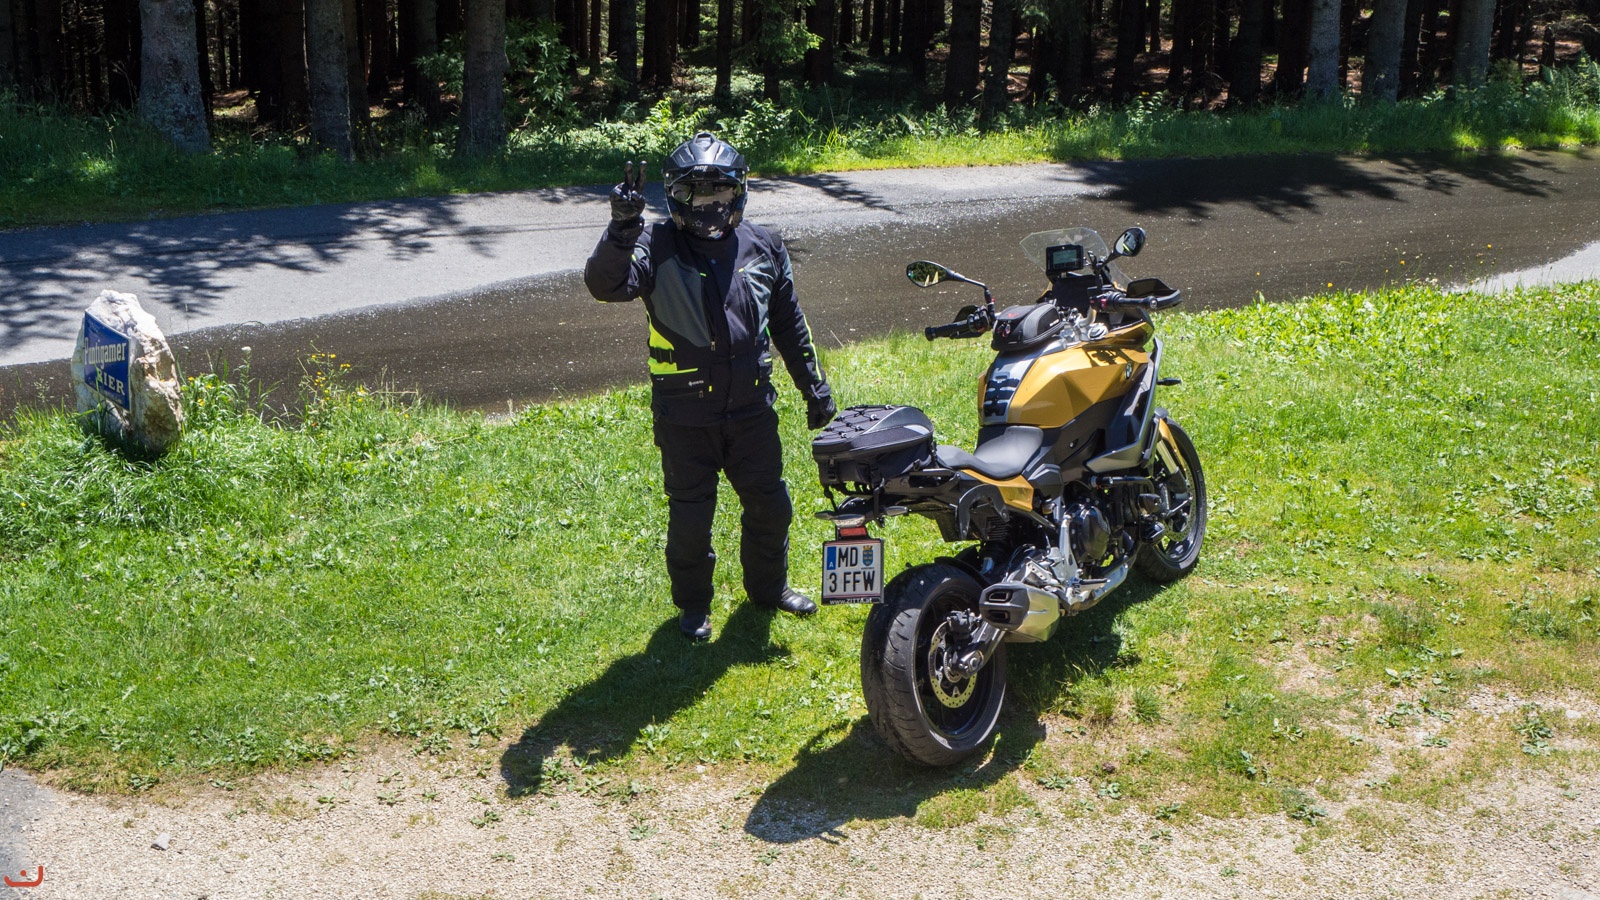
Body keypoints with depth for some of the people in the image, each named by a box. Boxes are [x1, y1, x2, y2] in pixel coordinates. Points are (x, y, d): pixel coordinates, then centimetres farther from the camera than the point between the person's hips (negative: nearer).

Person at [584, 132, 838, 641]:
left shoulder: (763, 249, 5)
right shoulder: (655, 248, -9)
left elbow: (790, 326, 13)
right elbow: (605, 284, -27)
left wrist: (814, 388, 15)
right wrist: (622, 229, -42)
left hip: (752, 408, 4)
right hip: (684, 415, -4)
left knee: (769, 505, 16)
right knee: (690, 516, 7)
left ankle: (769, 586, 41)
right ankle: (692, 605, 29)